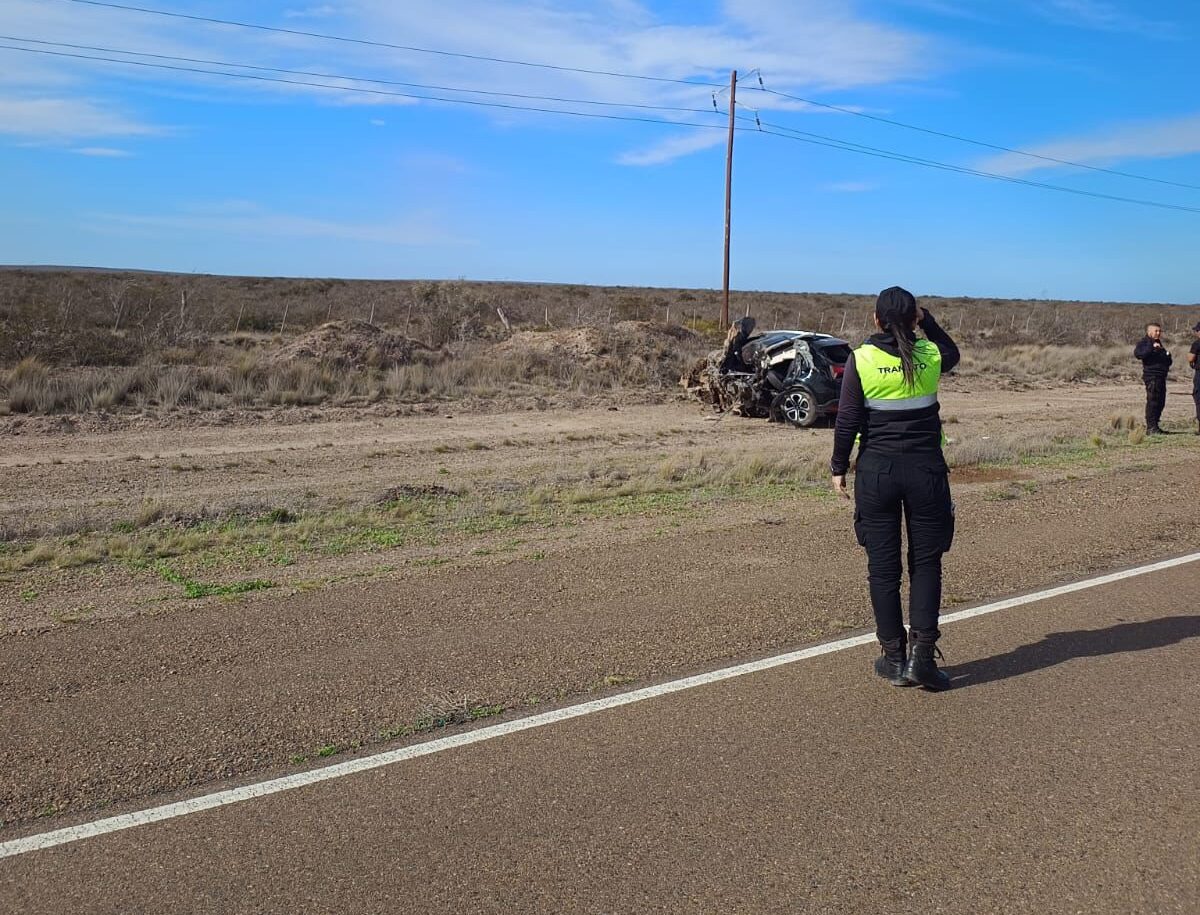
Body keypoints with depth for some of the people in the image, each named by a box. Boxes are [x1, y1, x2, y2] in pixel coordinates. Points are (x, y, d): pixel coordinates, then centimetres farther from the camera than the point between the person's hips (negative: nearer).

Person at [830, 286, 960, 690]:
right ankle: (922, 656, 4)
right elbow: (953, 353, 26)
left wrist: (839, 468, 5)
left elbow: (847, 421, -6)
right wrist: (927, 320, 16)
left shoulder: (861, 359, -6)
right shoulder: (930, 355, 0)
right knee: (926, 563, 10)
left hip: (876, 471, -1)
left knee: (883, 566, 8)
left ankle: (894, 657, 15)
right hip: (926, 469, 1)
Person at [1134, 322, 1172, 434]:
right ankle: (1151, 427, -13)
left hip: (1161, 376, 9)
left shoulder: (1159, 343, 24)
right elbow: (1137, 353, -24)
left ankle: (1154, 426, 17)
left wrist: (1167, 355, 8)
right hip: (1151, 375, -9)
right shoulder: (1144, 342, -3)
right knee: (1152, 401, -13)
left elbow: (1167, 362, 30)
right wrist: (1151, 348, -31)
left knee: (1161, 402, 10)